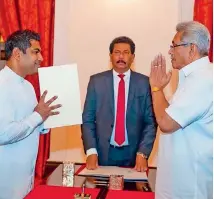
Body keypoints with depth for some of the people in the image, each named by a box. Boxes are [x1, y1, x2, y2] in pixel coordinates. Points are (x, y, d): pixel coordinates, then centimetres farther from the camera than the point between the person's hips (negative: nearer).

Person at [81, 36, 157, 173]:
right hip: (102, 154, 0)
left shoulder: (144, 83, -1)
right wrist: (91, 151, -9)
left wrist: (142, 153, -10)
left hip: (134, 155, 0)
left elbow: (151, 122, -1)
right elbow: (88, 119, 1)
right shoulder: (96, 81, 1)